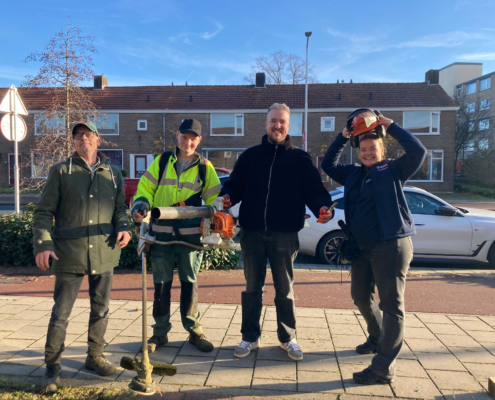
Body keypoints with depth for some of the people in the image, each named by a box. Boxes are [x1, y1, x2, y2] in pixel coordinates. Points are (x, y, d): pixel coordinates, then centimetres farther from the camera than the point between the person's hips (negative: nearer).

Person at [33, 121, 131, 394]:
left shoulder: (113, 174, 10)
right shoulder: (61, 171, 2)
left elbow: (120, 208, 14)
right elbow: (43, 212, 1)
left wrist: (123, 227, -6)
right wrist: (43, 244, -11)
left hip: (104, 254, 3)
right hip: (69, 254, -3)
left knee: (100, 309, 14)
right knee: (61, 312, 4)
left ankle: (95, 356, 32)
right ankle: (52, 366, 20)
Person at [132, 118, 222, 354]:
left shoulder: (204, 167, 6)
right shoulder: (162, 161, 7)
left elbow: (214, 199, 10)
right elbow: (145, 189, 8)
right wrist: (141, 206, -11)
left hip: (190, 234, 0)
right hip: (161, 233, 1)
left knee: (189, 283, 9)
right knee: (161, 283, 8)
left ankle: (194, 331, 23)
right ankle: (160, 332, 22)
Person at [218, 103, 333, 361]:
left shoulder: (299, 159, 6)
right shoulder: (250, 156, 10)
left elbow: (314, 190, -1)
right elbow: (235, 186, 7)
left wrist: (322, 206, -20)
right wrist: (227, 197, -14)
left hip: (285, 234, -1)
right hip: (252, 233, 2)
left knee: (285, 289, 10)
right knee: (252, 287, 12)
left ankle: (287, 337, 28)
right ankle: (250, 337, 27)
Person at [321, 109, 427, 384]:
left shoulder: (393, 170, -1)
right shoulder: (353, 174, 14)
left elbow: (418, 152, -15)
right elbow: (328, 165, 17)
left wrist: (390, 126, -11)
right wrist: (344, 136, 8)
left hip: (391, 245, -7)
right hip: (361, 247, 8)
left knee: (391, 304, -3)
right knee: (361, 296, 19)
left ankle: (384, 367, 0)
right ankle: (378, 339, 42)